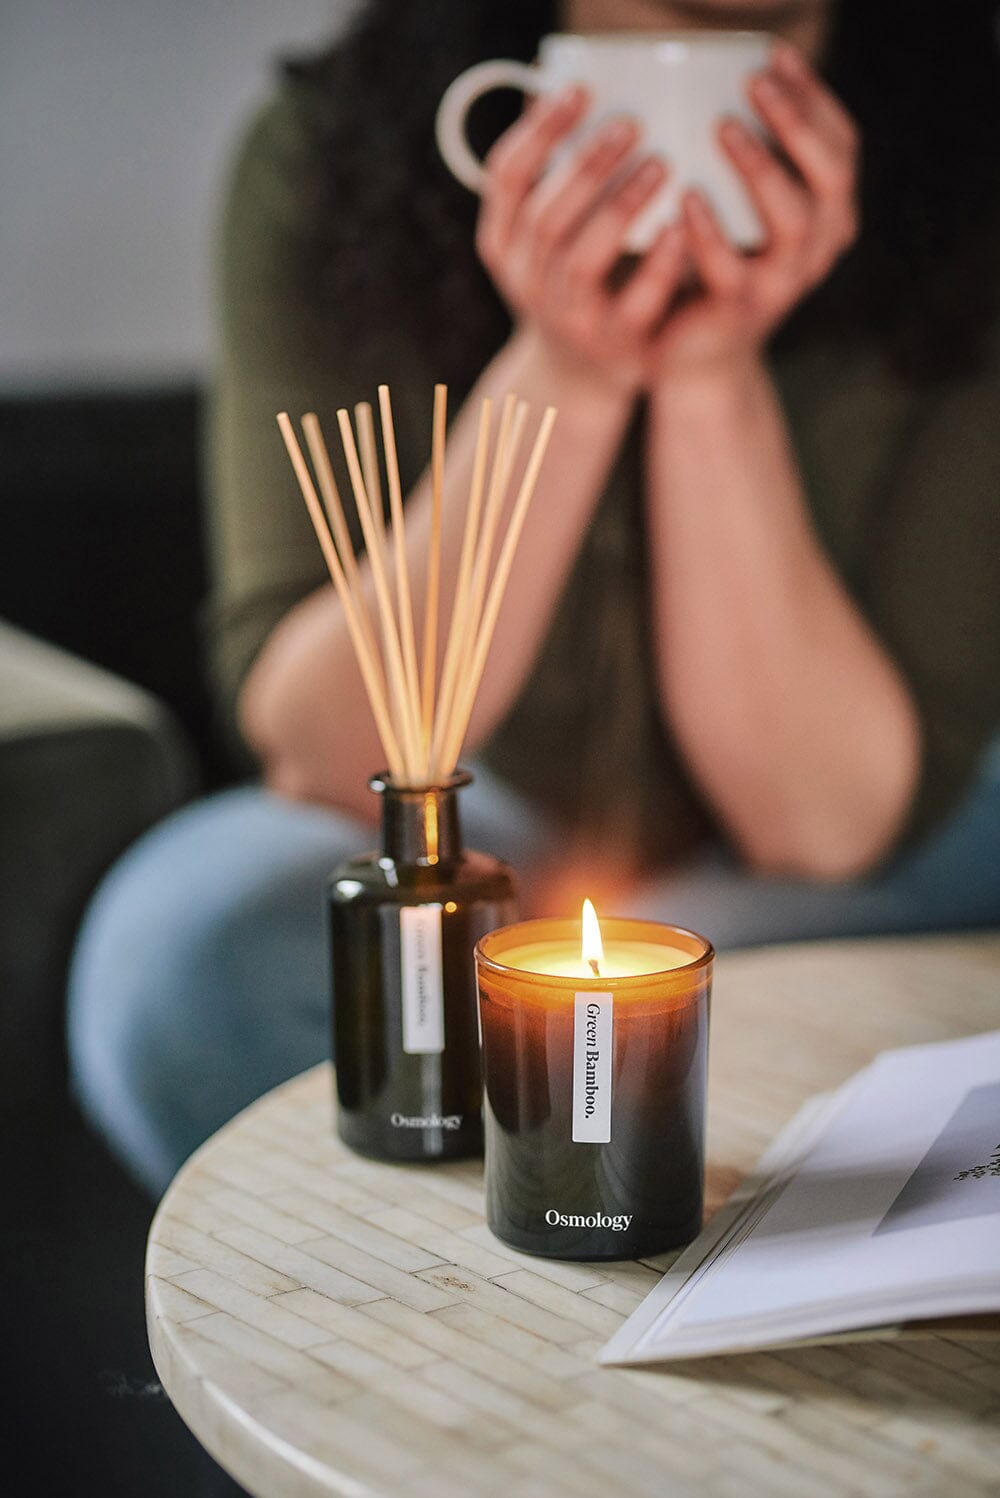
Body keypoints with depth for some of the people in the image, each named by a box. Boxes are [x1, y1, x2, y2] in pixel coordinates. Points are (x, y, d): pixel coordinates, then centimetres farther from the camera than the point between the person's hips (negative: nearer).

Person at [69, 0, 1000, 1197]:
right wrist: (558, 378, -32)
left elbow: (827, 822, -20)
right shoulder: (325, 157, -18)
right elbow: (322, 758, -21)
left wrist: (713, 376, -31)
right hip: (488, 821, 1)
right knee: (181, 940, -26)